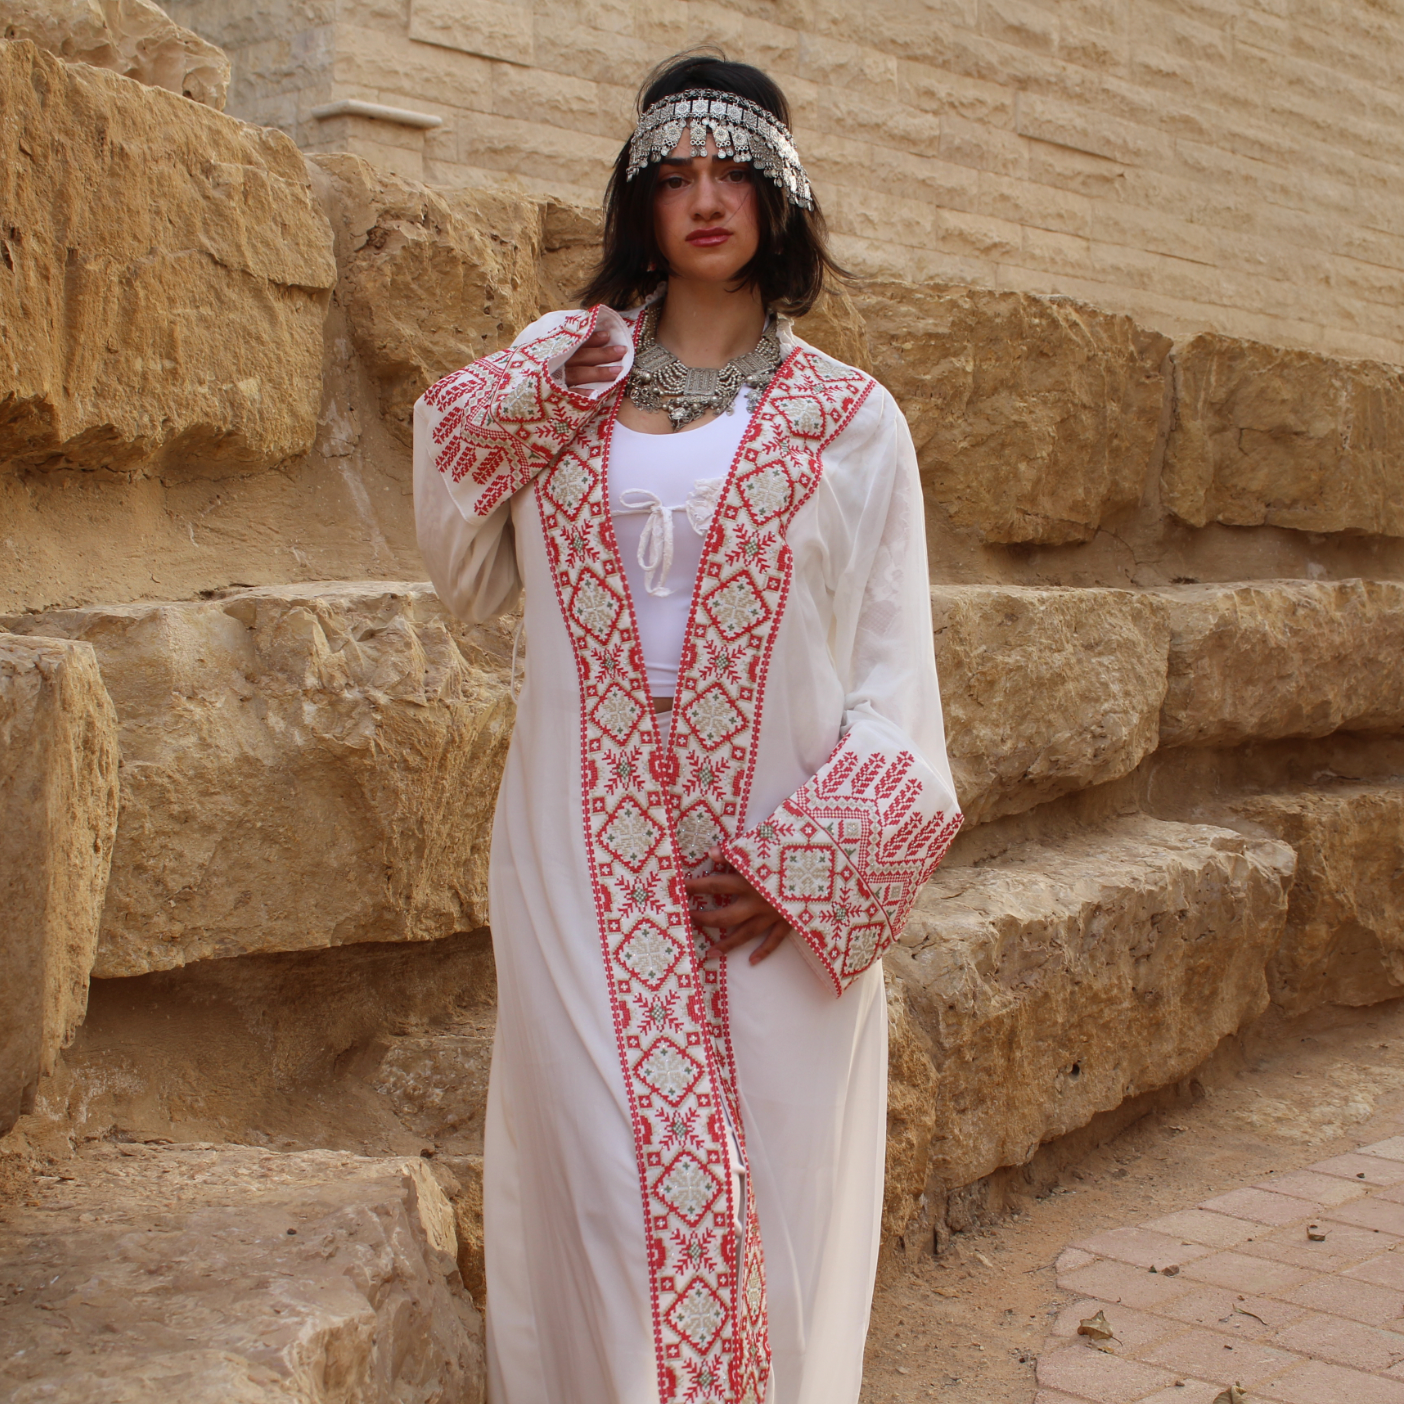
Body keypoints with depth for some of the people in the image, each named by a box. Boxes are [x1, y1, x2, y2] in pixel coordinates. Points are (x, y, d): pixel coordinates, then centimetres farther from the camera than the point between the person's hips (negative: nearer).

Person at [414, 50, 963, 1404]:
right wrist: (509, 422, 3)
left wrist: (803, 864, -9)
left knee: (771, 1196, 3)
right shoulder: (563, 400, 11)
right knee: (604, 1191, -1)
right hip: (589, 873, 1)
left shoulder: (850, 421, 5)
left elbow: (893, 676, 2)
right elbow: (474, 586, 16)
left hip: (777, 882, -1)